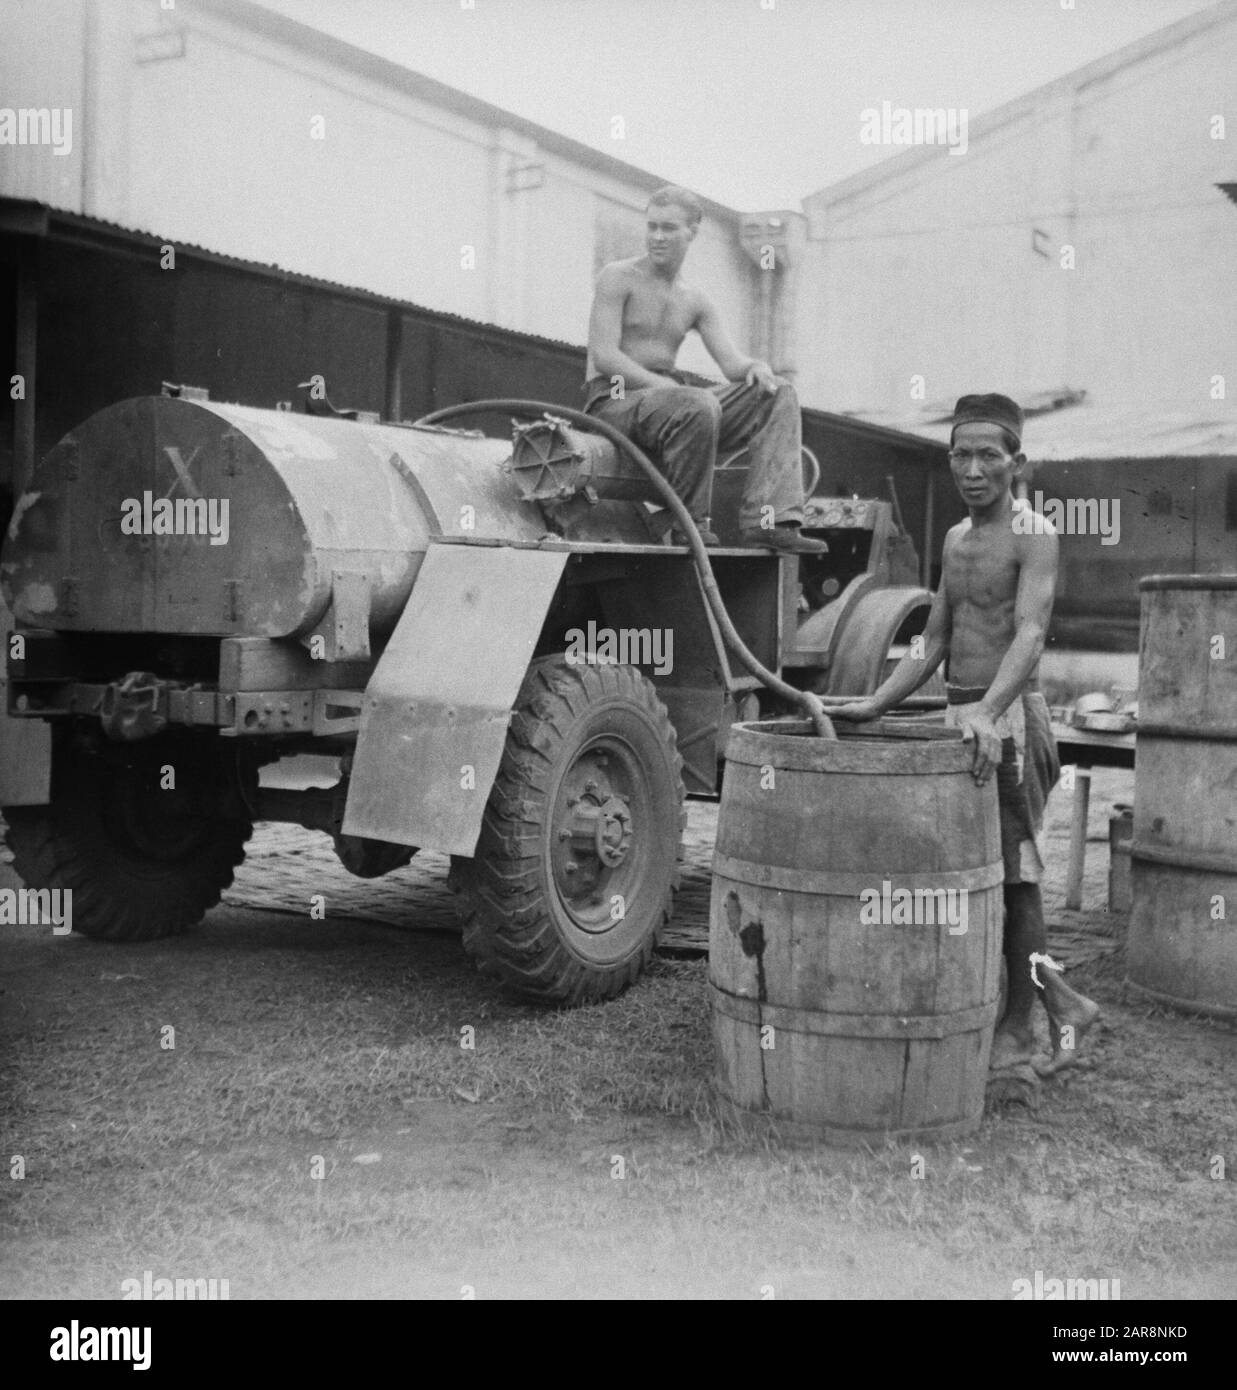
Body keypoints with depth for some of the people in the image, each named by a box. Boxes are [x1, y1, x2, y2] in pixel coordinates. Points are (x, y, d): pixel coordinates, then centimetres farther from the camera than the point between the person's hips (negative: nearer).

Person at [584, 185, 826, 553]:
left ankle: (768, 519, -23)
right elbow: (603, 356, -12)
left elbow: (731, 362, 9)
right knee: (699, 405, -38)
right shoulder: (618, 278, -1)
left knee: (779, 395, -7)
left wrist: (756, 367, -15)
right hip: (614, 400, -7)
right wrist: (665, 385, -22)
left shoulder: (696, 302, 18)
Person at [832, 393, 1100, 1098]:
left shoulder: (1034, 535, -8)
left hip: (1010, 720, -8)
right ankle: (1063, 1004, 26)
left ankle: (1016, 1040, 8)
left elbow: (1029, 632, -23)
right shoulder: (957, 539, 16)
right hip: (962, 720, 8)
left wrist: (987, 714, -38)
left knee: (1014, 875, -3)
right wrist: (876, 704, 8)